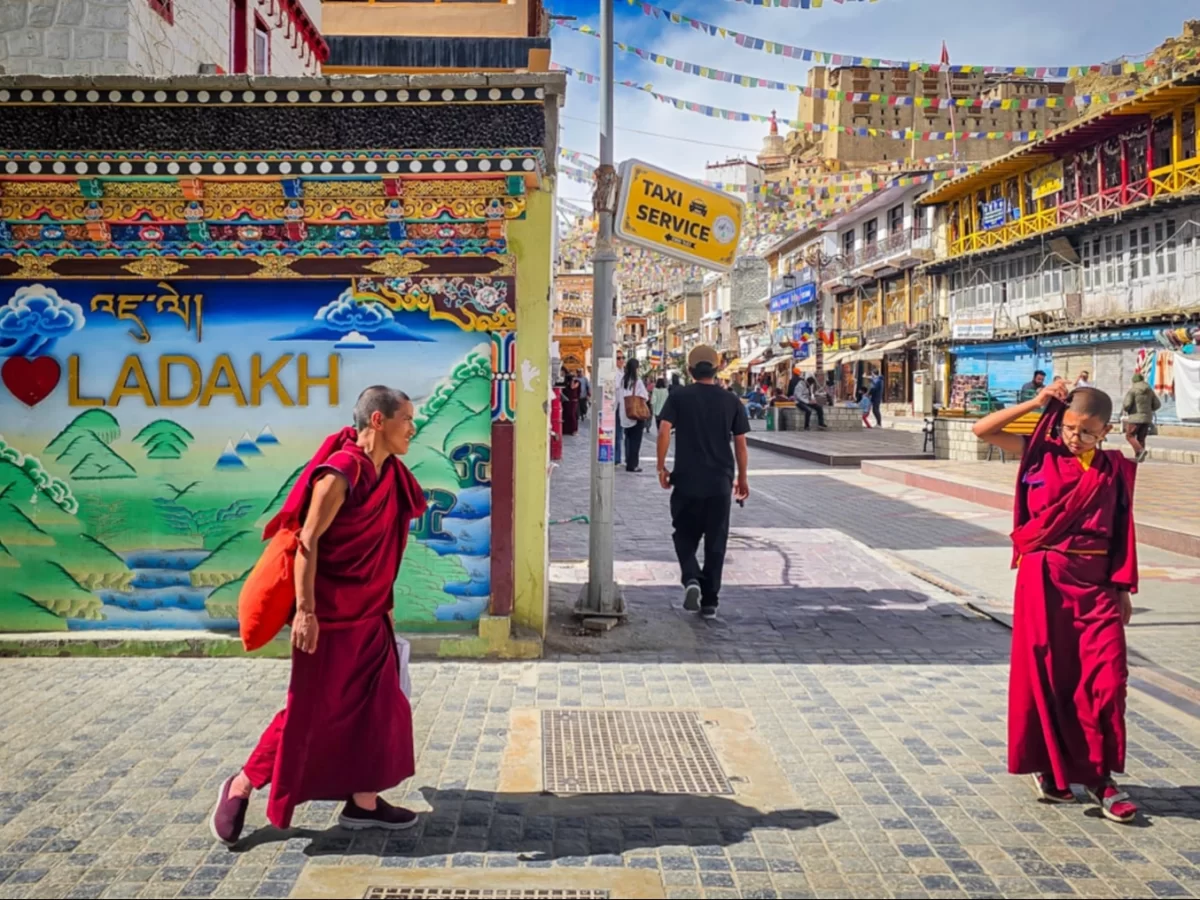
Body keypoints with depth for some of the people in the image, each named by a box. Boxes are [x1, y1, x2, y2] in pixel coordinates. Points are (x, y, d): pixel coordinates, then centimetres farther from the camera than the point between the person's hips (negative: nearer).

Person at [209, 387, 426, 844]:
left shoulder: (389, 473, 6)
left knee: (377, 704, 10)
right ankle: (240, 787, 17)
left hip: (368, 617, 9)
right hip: (330, 616, -9)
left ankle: (363, 801, 20)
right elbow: (308, 542, -21)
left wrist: (385, 604, 18)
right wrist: (306, 610, -23)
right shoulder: (341, 473, -20)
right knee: (310, 711, 0)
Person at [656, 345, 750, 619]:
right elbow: (740, 443, 5)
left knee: (685, 535, 13)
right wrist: (742, 478, 14)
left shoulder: (679, 397, -1)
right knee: (715, 541, 9)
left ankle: (690, 578, -12)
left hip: (686, 481, -1)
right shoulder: (731, 401, 4)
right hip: (720, 483, 1)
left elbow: (664, 432, -12)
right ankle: (710, 600, 11)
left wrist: (661, 467, -2)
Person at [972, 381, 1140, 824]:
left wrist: (1123, 587, 7)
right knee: (1045, 673, 5)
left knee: (1107, 676, -5)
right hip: (1044, 579, -1)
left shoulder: (1115, 470, 6)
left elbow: (1122, 532, 10)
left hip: (1096, 583, 1)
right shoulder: (1040, 455, 2)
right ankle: (1048, 767, 21)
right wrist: (1036, 402, -7)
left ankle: (1100, 776, 6)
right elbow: (983, 430, -3)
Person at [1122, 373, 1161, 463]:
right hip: (1147, 417, 6)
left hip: (1135, 416, -6)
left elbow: (1127, 404, -16)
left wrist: (1124, 409, 5)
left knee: (1129, 436, 0)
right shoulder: (1149, 390, 10)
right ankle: (1138, 456, 4)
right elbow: (1157, 404, 10)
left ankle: (1141, 450, -20)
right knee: (1141, 438, 10)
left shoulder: (1132, 389, -7)